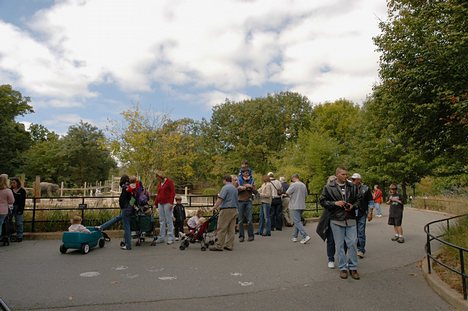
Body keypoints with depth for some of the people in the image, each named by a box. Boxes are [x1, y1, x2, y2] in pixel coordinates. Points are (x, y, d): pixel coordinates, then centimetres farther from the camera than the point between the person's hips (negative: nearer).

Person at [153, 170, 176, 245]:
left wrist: (171, 203, -15)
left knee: (169, 220, -4)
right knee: (161, 221, 8)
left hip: (167, 203, -6)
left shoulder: (169, 182, -2)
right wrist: (155, 204, 15)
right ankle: (161, 237, 13)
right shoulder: (159, 184, 17)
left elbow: (173, 192, -7)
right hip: (160, 204, 6)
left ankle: (171, 238, 1)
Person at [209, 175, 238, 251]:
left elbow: (220, 199, -17)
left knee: (221, 229, -3)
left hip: (226, 210, -8)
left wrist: (213, 208, -14)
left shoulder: (225, 188, -10)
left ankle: (219, 246, -2)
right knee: (231, 229, 9)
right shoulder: (235, 188, 15)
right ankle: (229, 245, 11)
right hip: (234, 210, 8)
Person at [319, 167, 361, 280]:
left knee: (353, 243, 3)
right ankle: (343, 268, 19)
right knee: (339, 245, 6)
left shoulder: (352, 187, 6)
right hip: (336, 220, -2)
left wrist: (353, 206, -6)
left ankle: (353, 268, 19)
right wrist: (335, 203, -14)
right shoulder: (328, 187, -4)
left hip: (350, 219, 2)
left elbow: (358, 200, 15)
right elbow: (322, 201, -1)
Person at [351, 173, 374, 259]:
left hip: (362, 214, -3)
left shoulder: (365, 189, 1)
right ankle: (357, 248, 22)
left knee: (361, 232, -4)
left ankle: (361, 250, 2)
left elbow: (370, 202, 4)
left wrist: (370, 213, -2)